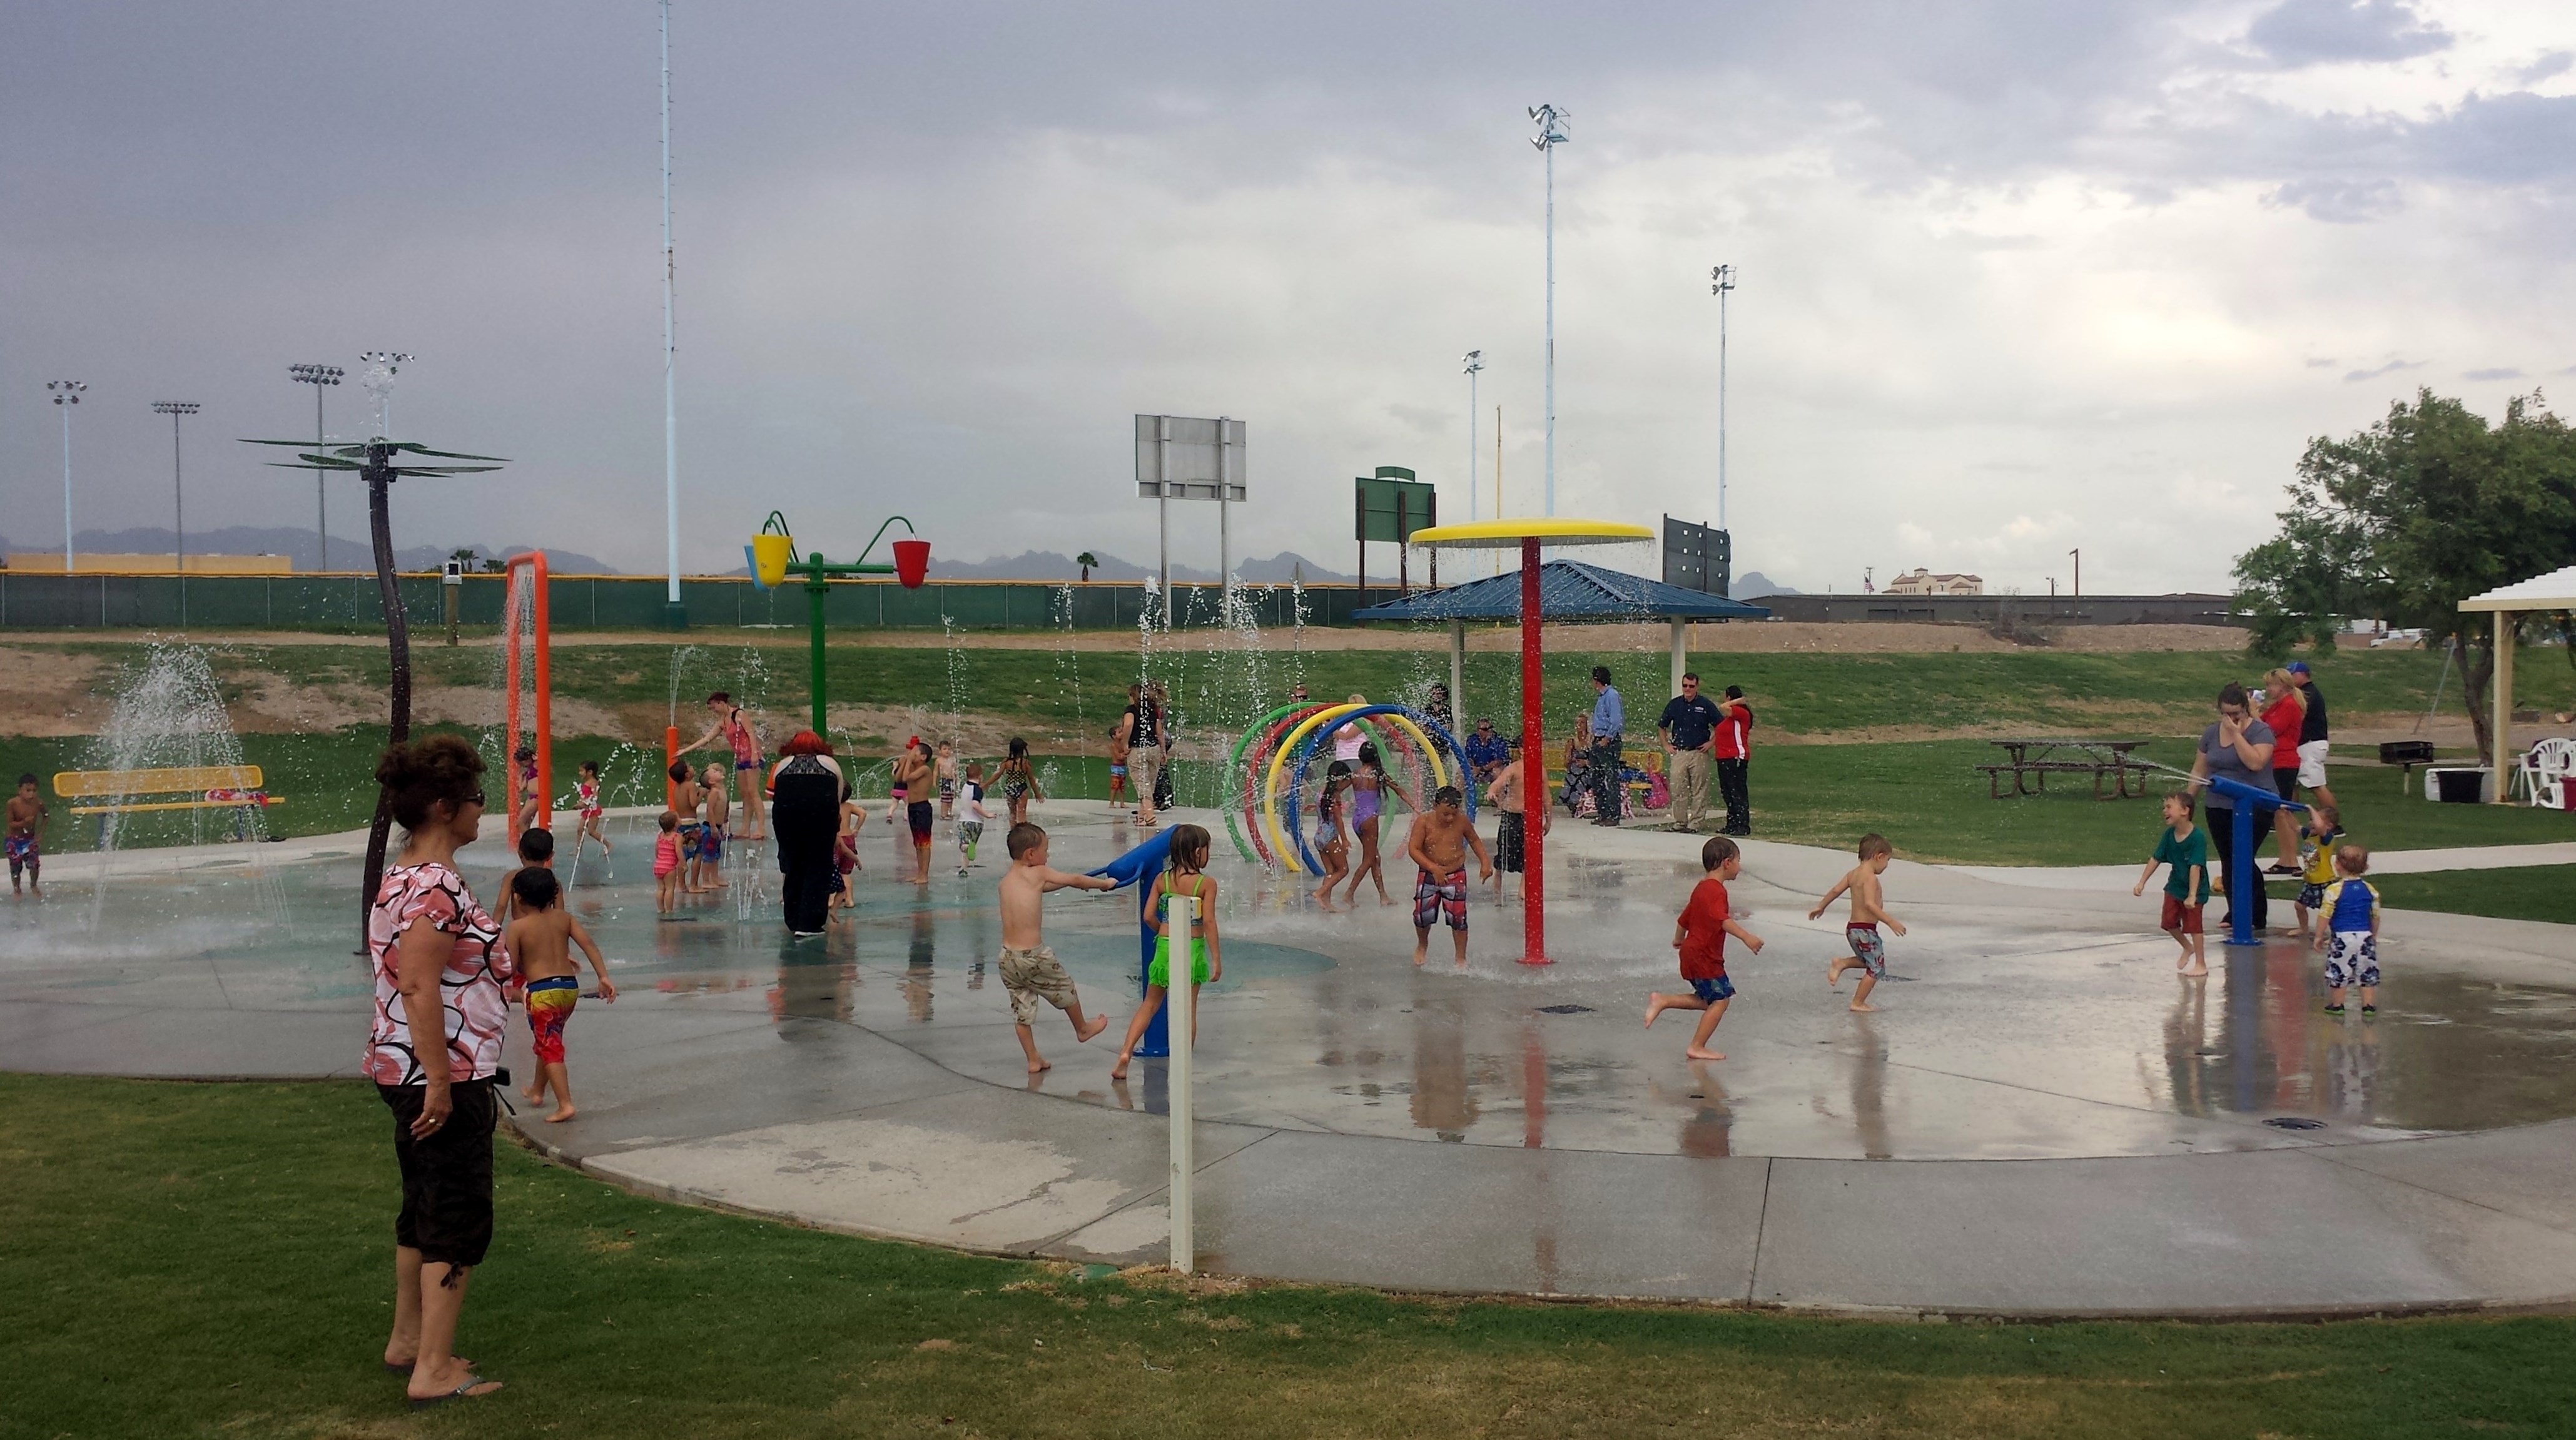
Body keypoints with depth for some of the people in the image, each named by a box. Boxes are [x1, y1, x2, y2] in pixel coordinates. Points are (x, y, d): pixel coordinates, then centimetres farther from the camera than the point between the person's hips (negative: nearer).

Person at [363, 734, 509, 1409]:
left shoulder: (403, 877, 12)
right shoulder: (437, 886, -20)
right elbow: (420, 988, -27)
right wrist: (439, 1082, -26)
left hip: (406, 1069, 10)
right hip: (447, 1075, -10)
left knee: (424, 1207, 21)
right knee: (459, 1219, -3)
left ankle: (408, 1339, 33)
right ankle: (433, 1370, 1)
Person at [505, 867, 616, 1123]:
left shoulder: (517, 927, -7)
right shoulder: (563, 918, 5)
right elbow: (588, 944, -3)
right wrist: (604, 977, -3)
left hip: (542, 991, -6)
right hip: (570, 986, 6)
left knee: (549, 1047, -3)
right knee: (549, 1041, 24)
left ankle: (565, 1104, -13)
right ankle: (537, 1091, 40)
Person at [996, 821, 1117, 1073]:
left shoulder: (1006, 880, 11)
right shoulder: (1037, 874, -9)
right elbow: (1075, 880, 1)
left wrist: (1087, 882, 35)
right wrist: (1105, 883, 18)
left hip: (1007, 957, 6)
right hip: (1033, 956, -6)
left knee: (1021, 1009, 14)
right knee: (1065, 989, 19)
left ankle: (1033, 1059, 20)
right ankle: (1082, 1029, 40)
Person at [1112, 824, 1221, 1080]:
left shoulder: (1161, 880, 0)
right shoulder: (1206, 884, -9)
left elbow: (1149, 916, -1)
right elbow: (1209, 922, -13)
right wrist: (1217, 959, -8)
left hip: (1165, 946, 3)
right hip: (1194, 948, -3)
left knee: (1150, 1004, 15)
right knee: (1188, 1008, 7)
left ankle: (1126, 1052, 3)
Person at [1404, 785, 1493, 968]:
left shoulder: (1461, 821, -6)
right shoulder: (1424, 821, -14)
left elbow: (1474, 841, 12)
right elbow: (1413, 849, -18)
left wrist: (1485, 862, 0)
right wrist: (1433, 868, -29)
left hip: (1456, 876, 0)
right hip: (1428, 875, 0)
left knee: (1458, 917, -5)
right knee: (1423, 915, 4)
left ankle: (1461, 959, 10)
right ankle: (1422, 946, 37)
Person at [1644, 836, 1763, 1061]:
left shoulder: (1702, 889, 15)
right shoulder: (1717, 891, -17)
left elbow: (1684, 918, 26)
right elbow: (1722, 920, -36)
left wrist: (1679, 940, 43)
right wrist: (1746, 937, -46)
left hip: (1691, 953, 10)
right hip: (1705, 957, -10)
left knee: (1708, 1000, 17)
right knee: (1720, 1000, -5)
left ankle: (1661, 1001, 14)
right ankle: (1697, 1048, -5)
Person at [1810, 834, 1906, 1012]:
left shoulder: (1854, 874, 8)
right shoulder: (1870, 877, -18)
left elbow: (1836, 890, 16)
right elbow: (1869, 904, -29)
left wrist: (1820, 907, 29)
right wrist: (1891, 922, -29)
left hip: (1852, 928, 9)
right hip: (1866, 930, -9)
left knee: (1869, 962, 25)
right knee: (1876, 968, 2)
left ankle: (1842, 963, 11)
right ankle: (1858, 1003, 6)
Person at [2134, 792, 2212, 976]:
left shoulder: (2198, 837, -26)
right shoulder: (2169, 835, -6)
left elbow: (2195, 867, -29)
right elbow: (2155, 859, 1)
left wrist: (2192, 896, -31)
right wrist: (2141, 883, -1)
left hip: (2195, 890, -7)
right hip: (2175, 886, 7)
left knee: (2193, 926, -4)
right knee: (2169, 922, 10)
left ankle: (2201, 964, 8)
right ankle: (2188, 948, 35)